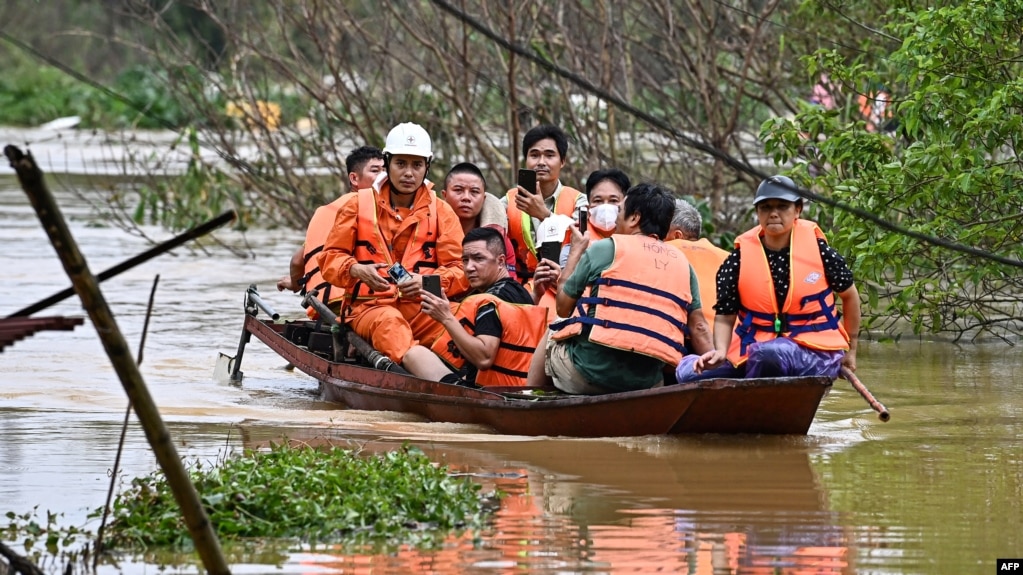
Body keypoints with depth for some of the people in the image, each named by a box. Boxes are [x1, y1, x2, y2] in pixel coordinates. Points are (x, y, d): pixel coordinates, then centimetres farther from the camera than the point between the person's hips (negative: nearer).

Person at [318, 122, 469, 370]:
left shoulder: (441, 212, 14)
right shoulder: (358, 205, 13)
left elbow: (460, 271, 6)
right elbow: (330, 259, 10)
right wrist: (357, 270, -13)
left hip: (423, 310, 3)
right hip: (369, 306, -3)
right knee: (389, 322, -40)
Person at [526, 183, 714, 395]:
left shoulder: (605, 249, 0)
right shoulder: (682, 263, 11)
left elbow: (563, 307, 9)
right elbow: (699, 328, 6)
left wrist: (576, 250, 20)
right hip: (647, 382, 4)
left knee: (551, 336, 27)